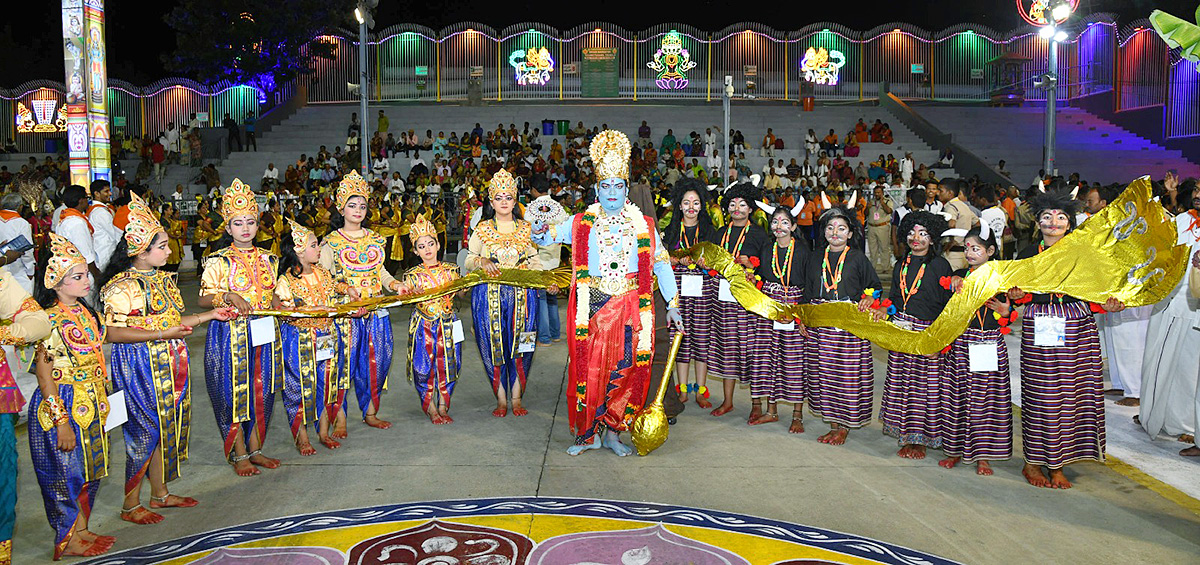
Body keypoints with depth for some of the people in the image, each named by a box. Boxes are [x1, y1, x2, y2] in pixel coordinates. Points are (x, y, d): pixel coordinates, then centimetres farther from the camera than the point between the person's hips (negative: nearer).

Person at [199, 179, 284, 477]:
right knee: (234, 392, -1)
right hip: (231, 334, -4)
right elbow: (203, 299, -7)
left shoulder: (267, 258, 11)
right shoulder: (219, 261, -4)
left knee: (261, 391, 9)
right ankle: (239, 454, 11)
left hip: (264, 334, 5)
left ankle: (255, 449, 21)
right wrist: (228, 296, -24)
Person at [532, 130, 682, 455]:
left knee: (626, 368, -1)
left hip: (631, 307, 1)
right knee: (588, 368, -3)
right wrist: (541, 230, -7)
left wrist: (672, 304, 9)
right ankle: (588, 434, 11)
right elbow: (545, 236, 16)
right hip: (592, 306, 0)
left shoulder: (644, 226, 10)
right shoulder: (581, 224, 9)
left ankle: (612, 432, 13)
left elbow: (661, 264, 12)